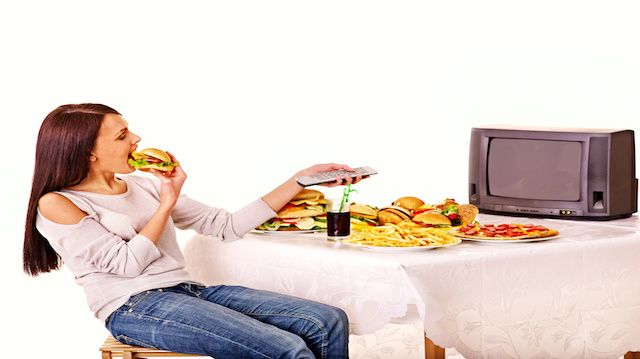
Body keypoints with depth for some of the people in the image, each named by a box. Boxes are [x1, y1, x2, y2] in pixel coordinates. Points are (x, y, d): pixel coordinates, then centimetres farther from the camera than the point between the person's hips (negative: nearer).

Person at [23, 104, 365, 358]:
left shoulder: (143, 185, 16)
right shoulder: (57, 204, -3)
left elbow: (227, 225, 16)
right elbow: (127, 263, -9)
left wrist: (299, 181, 12)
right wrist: (167, 203, -5)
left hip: (185, 290, 7)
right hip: (134, 309, -7)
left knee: (329, 322, -10)